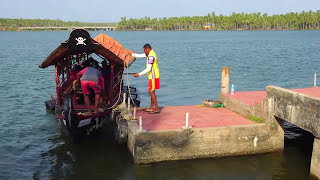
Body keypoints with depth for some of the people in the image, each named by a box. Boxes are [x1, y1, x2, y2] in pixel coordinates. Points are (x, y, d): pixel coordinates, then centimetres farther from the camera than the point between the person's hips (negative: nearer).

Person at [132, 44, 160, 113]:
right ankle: (151, 108, 21)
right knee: (152, 92, 14)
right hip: (153, 76, 10)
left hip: (153, 76, -10)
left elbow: (148, 69, -25)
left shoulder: (151, 56, -22)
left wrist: (139, 74, -23)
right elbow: (140, 55, 19)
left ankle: (156, 108, -2)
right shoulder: (150, 54, 10)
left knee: (151, 92, -6)